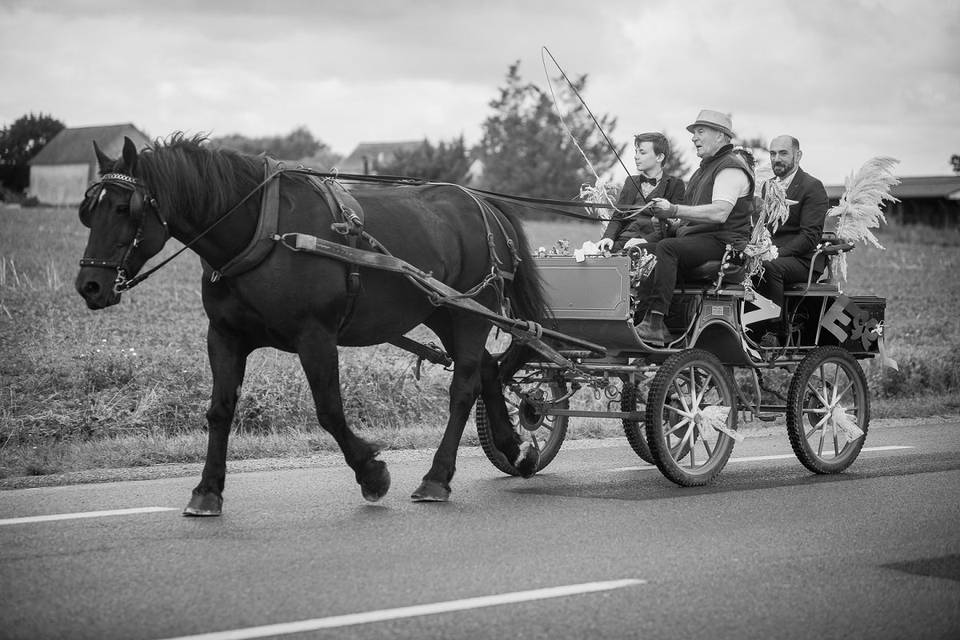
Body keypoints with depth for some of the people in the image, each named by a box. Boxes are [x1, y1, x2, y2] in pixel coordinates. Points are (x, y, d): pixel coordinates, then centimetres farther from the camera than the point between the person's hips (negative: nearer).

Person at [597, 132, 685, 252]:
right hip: (624, 240, 5)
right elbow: (618, 217, 18)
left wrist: (646, 240, -19)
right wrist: (608, 237, -4)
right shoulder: (631, 182, 24)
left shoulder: (674, 184, 6)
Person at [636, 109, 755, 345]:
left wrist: (674, 209, -26)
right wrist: (666, 214, 10)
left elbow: (719, 213, -22)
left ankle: (654, 323, -37)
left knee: (666, 248, -31)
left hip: (723, 244, -10)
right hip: (698, 241, 10)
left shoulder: (731, 168, -7)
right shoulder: (706, 167, 27)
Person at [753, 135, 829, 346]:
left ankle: (776, 331, -30)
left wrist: (777, 254, -23)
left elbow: (810, 235, -11)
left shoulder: (812, 188, 0)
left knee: (769, 268, -37)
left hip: (800, 261, -6)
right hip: (767, 255, 6)